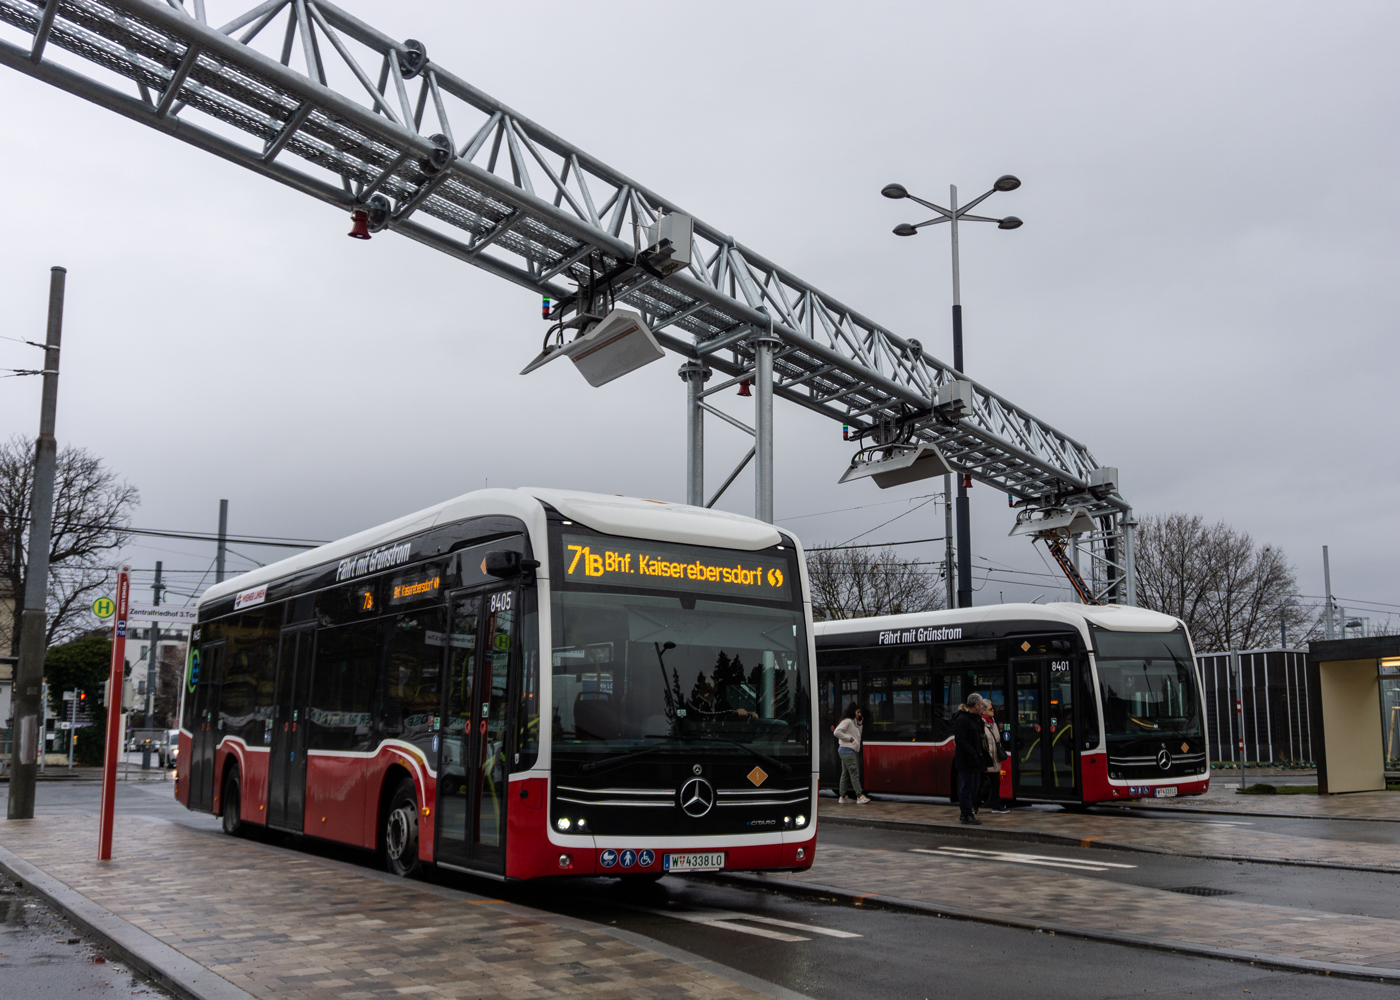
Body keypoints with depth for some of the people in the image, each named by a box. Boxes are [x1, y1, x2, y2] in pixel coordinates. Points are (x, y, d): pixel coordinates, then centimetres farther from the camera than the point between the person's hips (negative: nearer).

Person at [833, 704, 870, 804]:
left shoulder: (853, 722, 18)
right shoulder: (847, 721, -13)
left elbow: (857, 735, 20)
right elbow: (837, 732, -22)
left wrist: (859, 725, 9)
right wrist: (849, 738, -18)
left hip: (850, 750, 10)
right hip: (847, 750, -10)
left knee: (845, 774, 11)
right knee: (854, 773, -12)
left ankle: (843, 796, 13)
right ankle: (860, 797, -16)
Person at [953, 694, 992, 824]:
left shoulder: (976, 719, 15)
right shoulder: (962, 719, -16)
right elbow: (960, 740, -21)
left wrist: (984, 754, 13)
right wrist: (973, 754, -25)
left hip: (975, 760, 10)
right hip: (966, 761, -10)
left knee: (974, 787, 14)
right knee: (967, 787, -4)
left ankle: (965, 813, 22)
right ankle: (966, 815, 3)